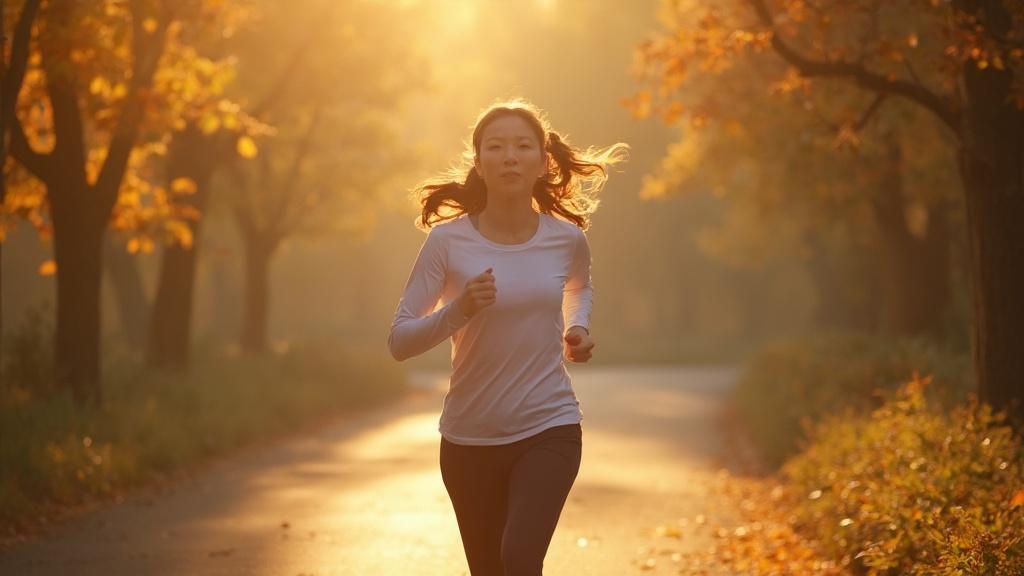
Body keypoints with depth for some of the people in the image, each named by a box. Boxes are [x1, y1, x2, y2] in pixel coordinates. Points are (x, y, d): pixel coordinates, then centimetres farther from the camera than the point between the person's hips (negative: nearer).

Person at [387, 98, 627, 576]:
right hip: (469, 440, 1)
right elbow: (399, 341, -9)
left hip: (549, 429, 0)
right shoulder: (448, 241, -9)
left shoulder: (566, 239, -2)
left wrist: (578, 327, 2)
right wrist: (457, 310, -25)